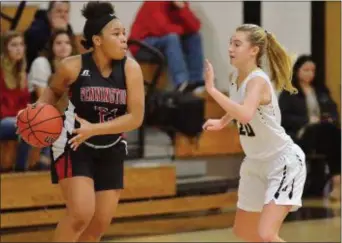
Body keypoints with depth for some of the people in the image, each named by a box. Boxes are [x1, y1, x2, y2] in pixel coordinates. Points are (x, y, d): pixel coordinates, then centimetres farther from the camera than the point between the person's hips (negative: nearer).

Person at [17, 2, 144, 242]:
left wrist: (93, 129, -27)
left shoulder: (130, 69, -12)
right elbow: (54, 90, 9)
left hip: (110, 150, 3)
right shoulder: (73, 66, -14)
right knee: (81, 215, -20)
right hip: (74, 146, -3)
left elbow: (136, 117, -16)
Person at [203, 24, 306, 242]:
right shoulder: (235, 77, 0)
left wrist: (212, 89, -43)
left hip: (283, 161, -9)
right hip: (256, 163, 9)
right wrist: (221, 122, 12)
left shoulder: (258, 80, -25)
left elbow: (245, 115, -47)